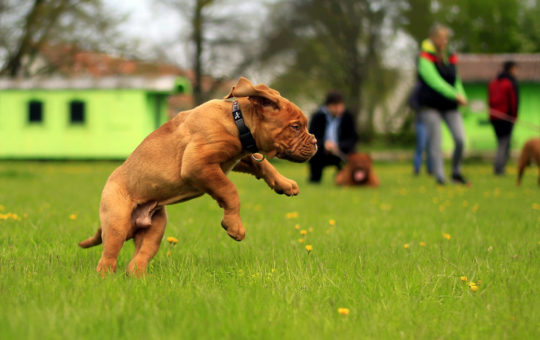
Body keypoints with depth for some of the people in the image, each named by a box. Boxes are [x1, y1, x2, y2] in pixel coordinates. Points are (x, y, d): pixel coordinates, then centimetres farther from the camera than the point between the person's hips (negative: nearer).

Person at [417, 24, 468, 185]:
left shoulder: (451, 58, 11)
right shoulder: (425, 58, -8)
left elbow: (456, 80, 14)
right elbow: (435, 81, -17)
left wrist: (461, 96, -8)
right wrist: (455, 96, -22)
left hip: (450, 106, 5)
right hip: (431, 106, -5)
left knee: (460, 139, -8)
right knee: (435, 143, -7)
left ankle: (456, 173, 10)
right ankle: (440, 178, -5)